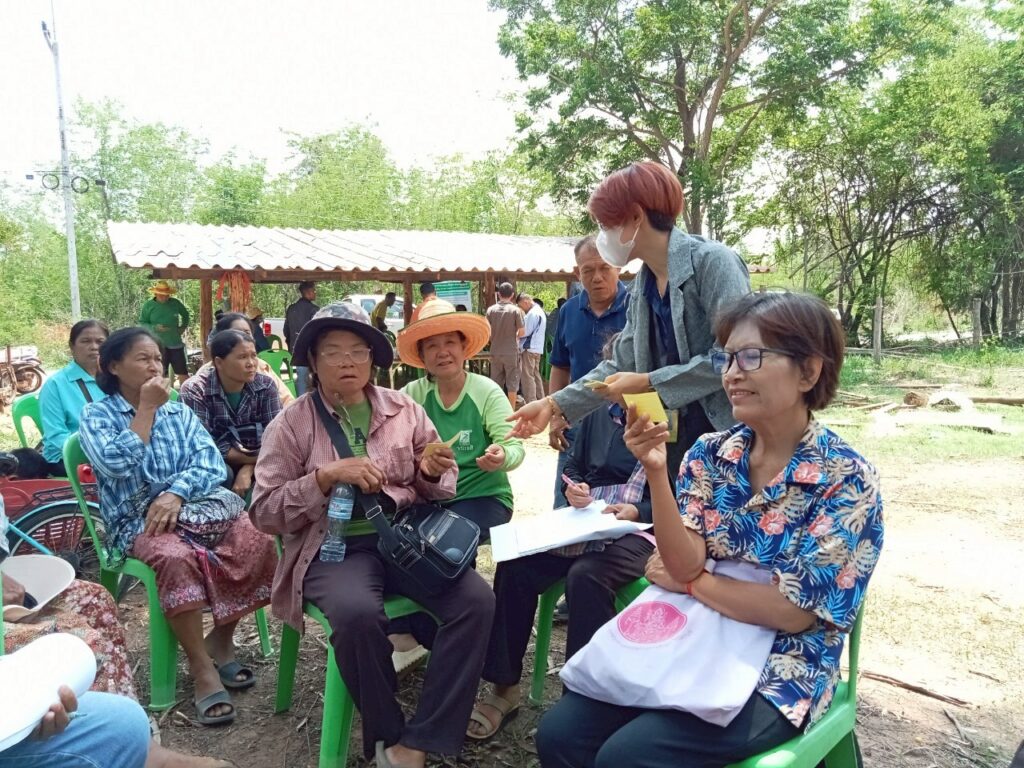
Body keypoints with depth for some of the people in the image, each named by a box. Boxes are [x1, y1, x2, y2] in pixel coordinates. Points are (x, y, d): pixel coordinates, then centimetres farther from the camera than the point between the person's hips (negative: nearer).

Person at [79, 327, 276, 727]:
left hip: (195, 504, 3)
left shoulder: (180, 411, 16)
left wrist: (176, 492, -17)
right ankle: (202, 668, -25)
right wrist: (146, 409, -8)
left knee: (259, 541, -24)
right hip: (138, 519, -3)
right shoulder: (97, 415, 6)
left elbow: (212, 464, 2)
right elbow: (114, 465, -14)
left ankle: (221, 637, -4)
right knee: (176, 556, -37)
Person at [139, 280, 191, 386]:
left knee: (183, 372, 4)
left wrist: (182, 328, 7)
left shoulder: (175, 303, 1)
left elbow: (185, 315, 19)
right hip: (158, 345, -1)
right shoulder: (148, 305, -3)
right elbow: (141, 322, 0)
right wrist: (155, 327, -16)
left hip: (176, 343, 1)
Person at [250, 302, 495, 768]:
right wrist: (327, 476, -17)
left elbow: (439, 489, 14)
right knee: (358, 614, -34)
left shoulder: (404, 410, 8)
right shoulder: (291, 424, 1)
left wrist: (433, 472, -11)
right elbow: (265, 512, -4)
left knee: (477, 601, -22)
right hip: (333, 547, -3)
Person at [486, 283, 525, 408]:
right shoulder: (516, 310, -9)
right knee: (512, 383, 5)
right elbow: (521, 333, -7)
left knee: (496, 383, 11)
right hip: (511, 351, -3)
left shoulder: (491, 309, -2)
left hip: (495, 351, 3)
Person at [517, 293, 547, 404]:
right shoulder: (539, 311, 17)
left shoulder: (532, 313, -15)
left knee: (527, 376, -7)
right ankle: (540, 400, 19)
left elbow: (525, 332, -17)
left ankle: (530, 403, -7)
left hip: (529, 349, -10)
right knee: (536, 375, 15)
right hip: (537, 348, 10)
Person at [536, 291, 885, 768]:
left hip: (778, 671, -4)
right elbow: (686, 565, -10)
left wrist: (691, 582, -8)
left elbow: (793, 611, -16)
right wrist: (656, 474, -22)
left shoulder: (846, 478, -14)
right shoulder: (709, 454, -1)